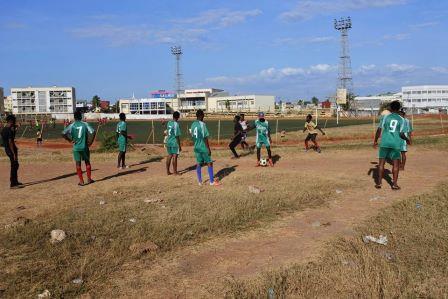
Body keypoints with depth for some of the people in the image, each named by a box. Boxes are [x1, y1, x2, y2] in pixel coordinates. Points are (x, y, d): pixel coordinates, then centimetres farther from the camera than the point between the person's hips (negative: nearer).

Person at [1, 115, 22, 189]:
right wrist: (14, 154, -22)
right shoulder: (10, 129, -19)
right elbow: (10, 142, -23)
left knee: (15, 165, 20)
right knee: (14, 166, -1)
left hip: (7, 149, 10)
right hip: (11, 150, -10)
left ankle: (15, 181, 30)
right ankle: (13, 184, 4)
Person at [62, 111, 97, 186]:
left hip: (76, 147, 0)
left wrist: (70, 140, -2)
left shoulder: (72, 125, -3)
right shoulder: (85, 124, -3)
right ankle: (89, 179, 19)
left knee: (78, 163, 7)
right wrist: (90, 142, -3)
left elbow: (63, 133, -12)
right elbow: (93, 132, -13)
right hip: (84, 147, 0)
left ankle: (81, 181, 6)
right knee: (87, 162, 14)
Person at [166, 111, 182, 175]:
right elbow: (177, 136, -16)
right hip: (174, 143, -7)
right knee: (175, 157, -1)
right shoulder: (176, 124, -15)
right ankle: (175, 172, 5)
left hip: (168, 142, 7)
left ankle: (168, 171, 17)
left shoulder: (168, 123, 6)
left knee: (169, 156, 13)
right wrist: (179, 146, -11)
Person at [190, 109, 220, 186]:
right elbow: (205, 137, -16)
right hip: (203, 147, -7)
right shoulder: (202, 124, -15)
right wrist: (208, 148, -13)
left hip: (196, 147, 7)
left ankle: (200, 181, 15)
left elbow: (192, 136, 12)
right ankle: (212, 181, 5)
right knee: (209, 163, 2)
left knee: (199, 164, 11)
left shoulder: (193, 124, 6)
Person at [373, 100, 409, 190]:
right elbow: (401, 134, -2)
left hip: (385, 143, 0)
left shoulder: (385, 117, 2)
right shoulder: (401, 119, 3)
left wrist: (375, 141, 8)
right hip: (396, 144, 0)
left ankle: (379, 182, 8)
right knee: (396, 164, 6)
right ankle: (394, 184, 3)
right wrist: (407, 139, 18)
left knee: (381, 162, 7)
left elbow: (379, 130, -2)